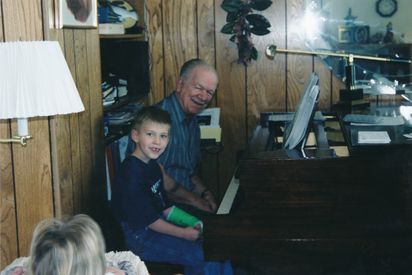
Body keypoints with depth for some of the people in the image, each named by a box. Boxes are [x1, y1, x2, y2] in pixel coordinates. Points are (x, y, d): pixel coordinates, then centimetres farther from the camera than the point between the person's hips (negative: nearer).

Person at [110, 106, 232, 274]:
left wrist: (194, 223, 4)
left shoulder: (153, 166, 9)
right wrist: (183, 233, -16)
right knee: (201, 253, -15)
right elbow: (146, 218, -22)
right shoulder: (131, 173, -23)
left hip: (158, 224, 10)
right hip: (139, 238, -10)